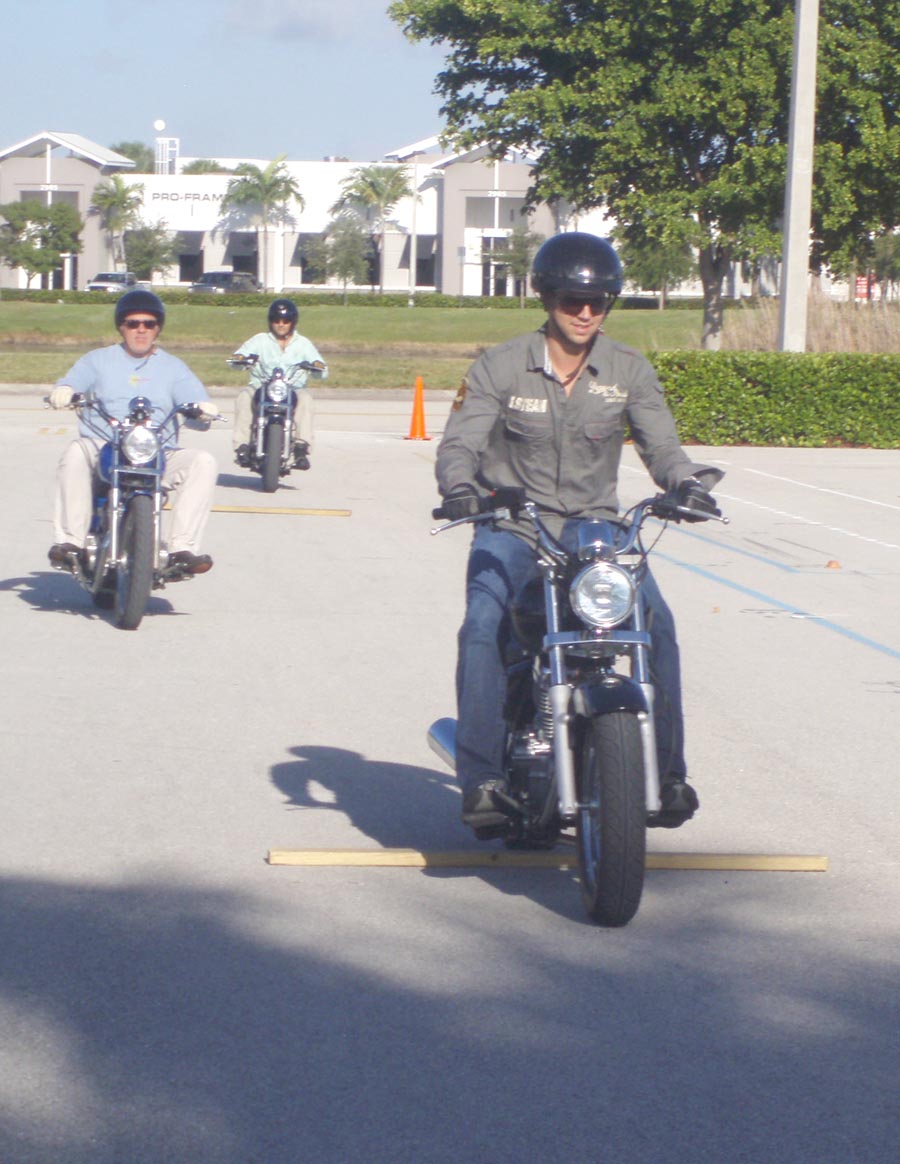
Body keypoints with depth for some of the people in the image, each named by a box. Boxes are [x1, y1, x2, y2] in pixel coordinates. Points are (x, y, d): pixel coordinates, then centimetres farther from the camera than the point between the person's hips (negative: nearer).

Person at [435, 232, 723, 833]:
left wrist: (688, 481, -25)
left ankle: (666, 771, -11)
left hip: (596, 525, 2)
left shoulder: (630, 371, 3)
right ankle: (482, 777, -23)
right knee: (484, 629, -27)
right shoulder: (500, 367, -3)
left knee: (656, 622, -21)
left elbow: (660, 444, -2)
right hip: (511, 527, -2)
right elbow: (459, 442, -8)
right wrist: (459, 486, -31)